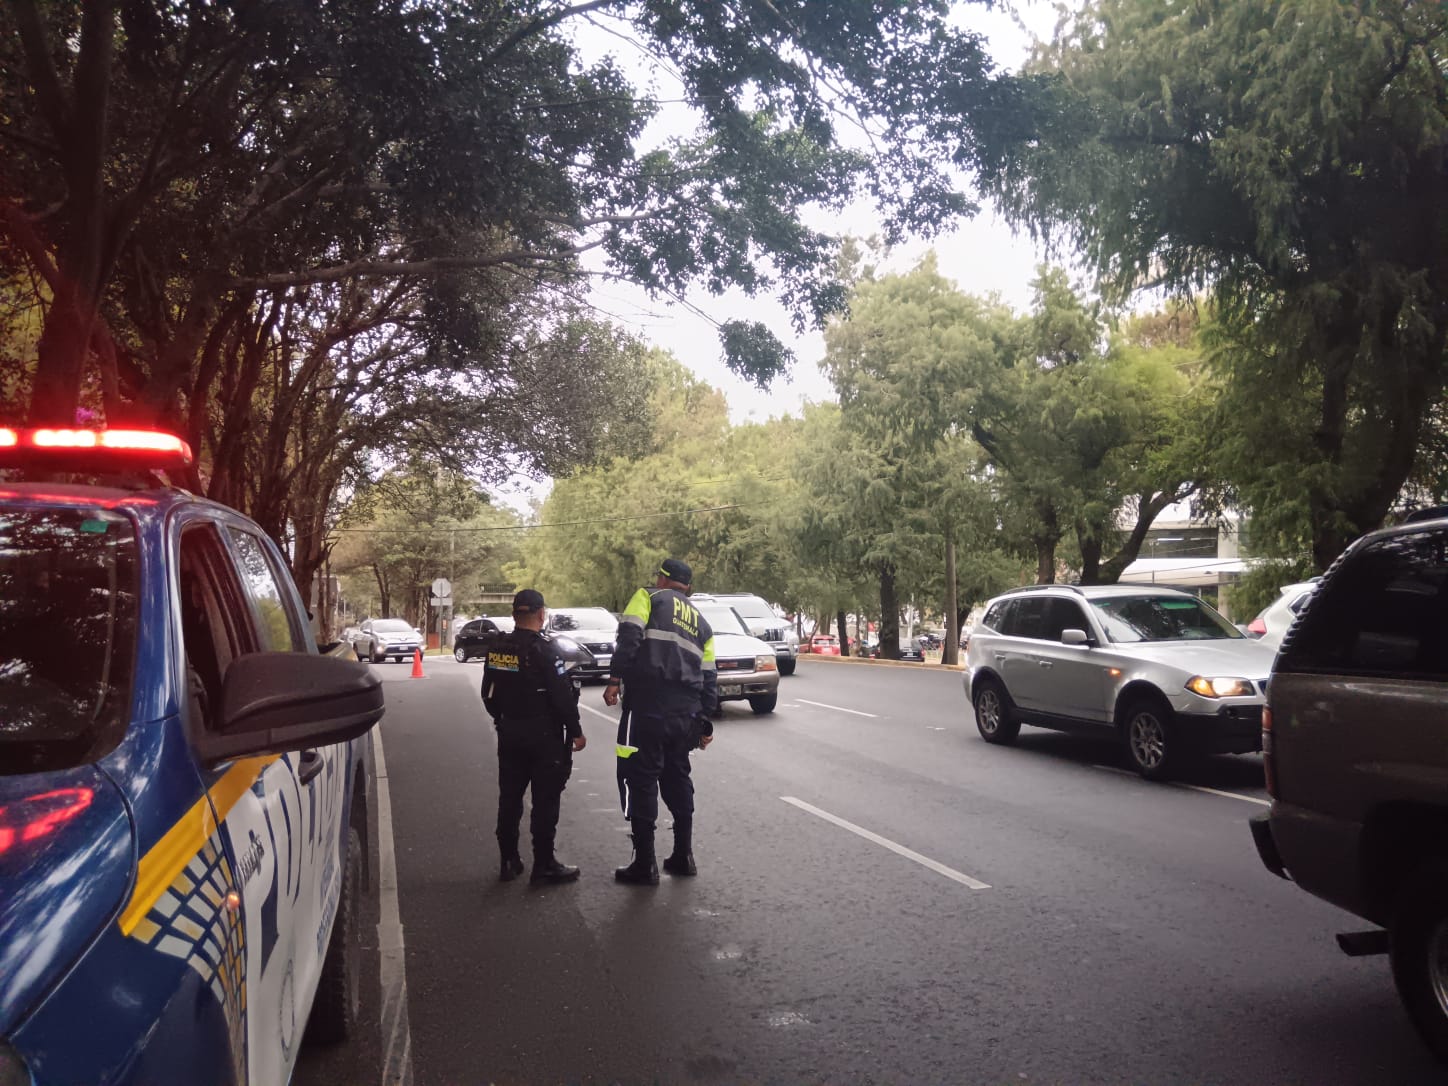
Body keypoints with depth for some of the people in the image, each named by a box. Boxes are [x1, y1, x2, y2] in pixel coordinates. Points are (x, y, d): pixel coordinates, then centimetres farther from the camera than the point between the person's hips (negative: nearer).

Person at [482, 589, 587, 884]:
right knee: (545, 800, 1)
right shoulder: (543, 651, -18)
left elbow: (489, 693, 11)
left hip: (509, 734, 7)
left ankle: (509, 861, 21)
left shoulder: (496, 649, 2)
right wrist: (576, 732, -8)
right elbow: (563, 696, -18)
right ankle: (543, 865, 5)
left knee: (509, 798, 13)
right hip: (543, 735, -6)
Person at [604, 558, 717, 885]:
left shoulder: (648, 597, 7)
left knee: (641, 780, 1)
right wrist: (704, 723, 25)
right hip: (686, 715, 6)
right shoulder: (701, 622, 22)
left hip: (647, 707, -6)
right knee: (677, 778, 19)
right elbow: (709, 678, 20)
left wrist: (615, 679, -13)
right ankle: (683, 856, 25)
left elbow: (629, 637, -12)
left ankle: (645, 865, 4)